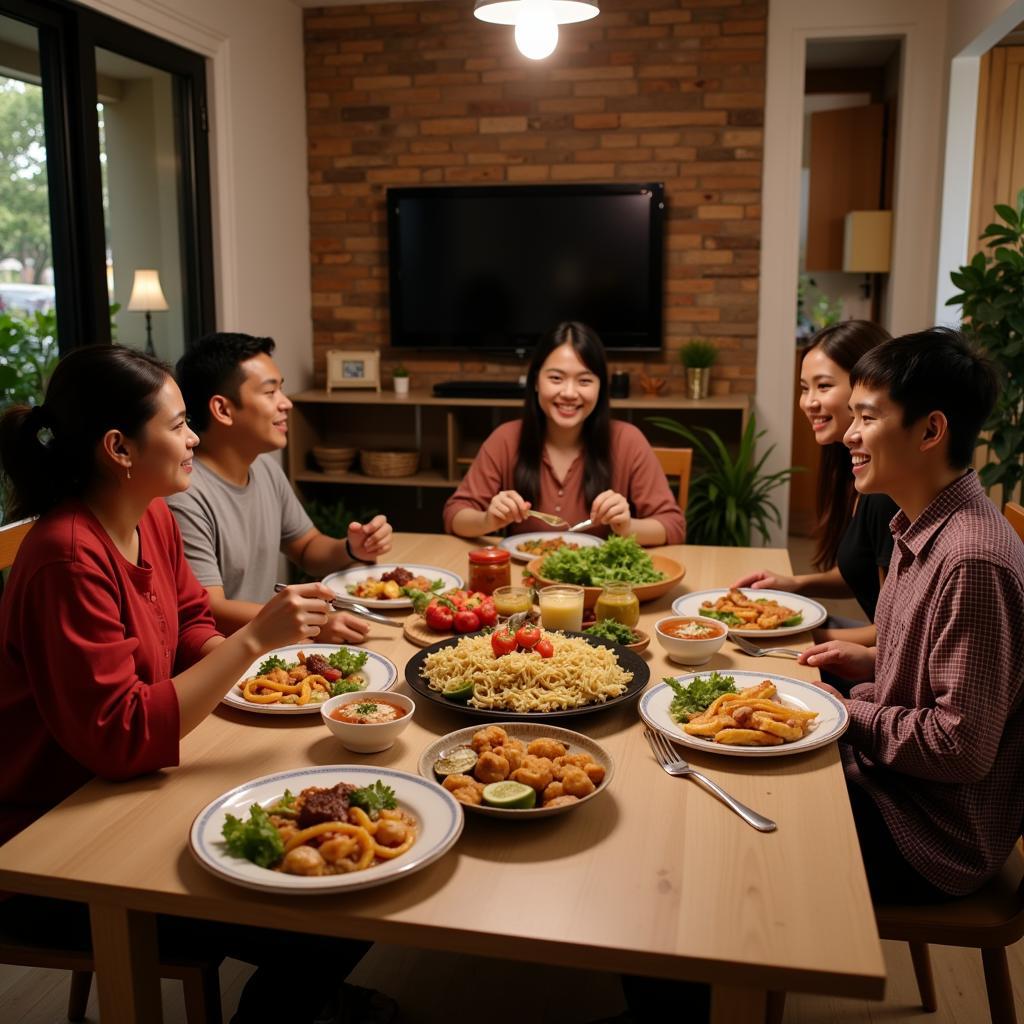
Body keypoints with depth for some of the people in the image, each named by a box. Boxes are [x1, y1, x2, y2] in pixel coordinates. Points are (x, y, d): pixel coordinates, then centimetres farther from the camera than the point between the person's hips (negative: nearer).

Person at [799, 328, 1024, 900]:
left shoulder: (972, 562, -28)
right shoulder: (925, 529, 3)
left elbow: (962, 746, -26)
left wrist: (848, 714, -15)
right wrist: (873, 665, 2)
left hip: (932, 839, -8)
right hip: (889, 779, 8)